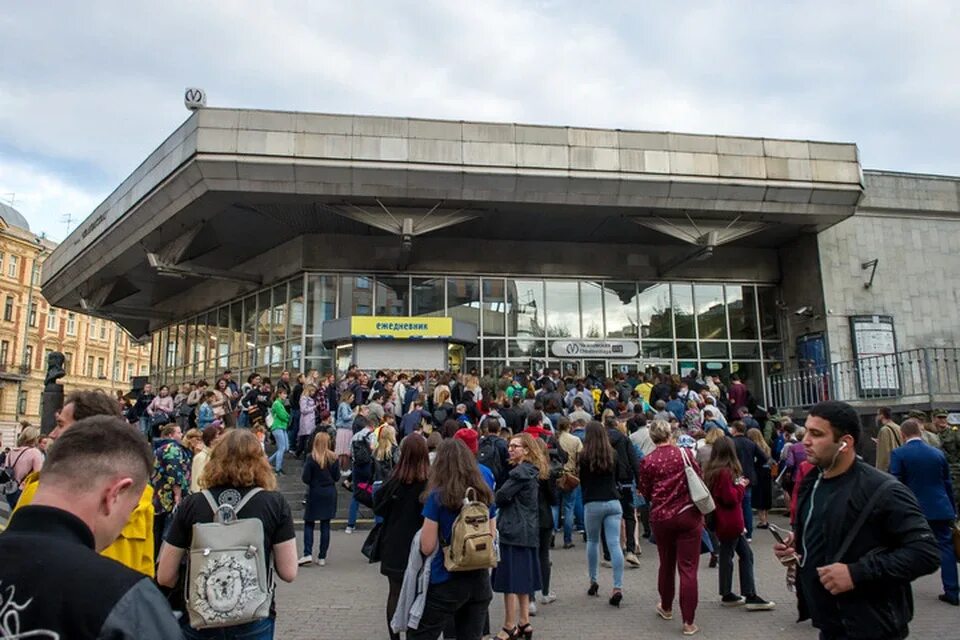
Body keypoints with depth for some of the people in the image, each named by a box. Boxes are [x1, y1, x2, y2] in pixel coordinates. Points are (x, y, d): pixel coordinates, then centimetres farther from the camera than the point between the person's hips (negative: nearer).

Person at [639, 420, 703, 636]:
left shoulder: (647, 461, -6)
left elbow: (645, 493, 2)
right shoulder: (685, 454, -5)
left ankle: (666, 608, 37)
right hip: (688, 515, -1)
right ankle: (688, 622, 2)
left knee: (666, 564, 19)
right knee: (688, 569, 2)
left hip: (661, 518, 1)